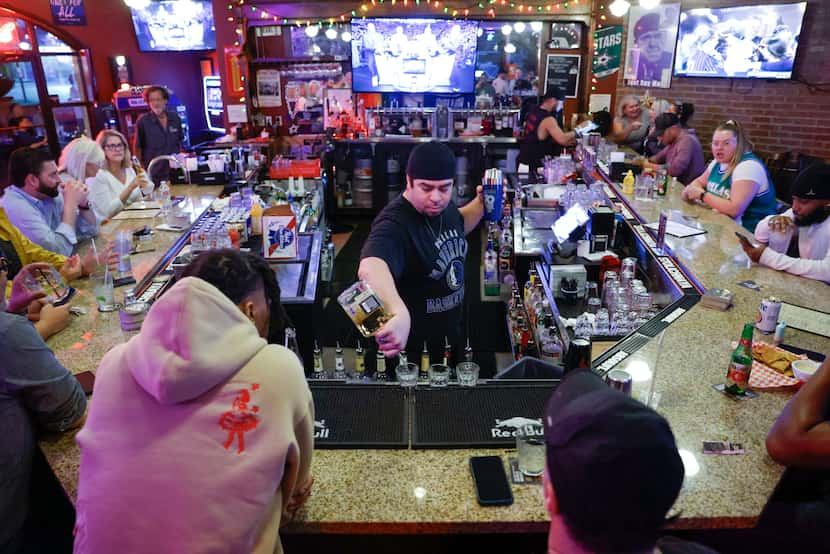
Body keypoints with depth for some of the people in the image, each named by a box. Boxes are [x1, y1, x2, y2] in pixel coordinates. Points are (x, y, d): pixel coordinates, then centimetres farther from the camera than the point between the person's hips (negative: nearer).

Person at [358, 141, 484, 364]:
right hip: (409, 348, -7)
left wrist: (480, 203, -1)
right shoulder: (395, 224, -31)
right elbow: (370, 269, -52)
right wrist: (400, 313, -71)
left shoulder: (441, 206, -6)